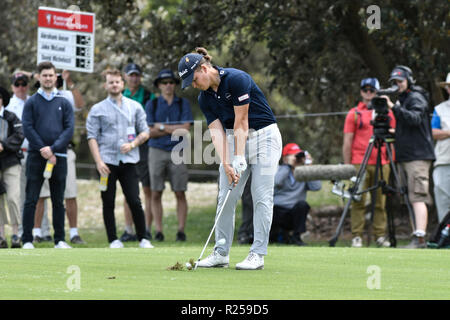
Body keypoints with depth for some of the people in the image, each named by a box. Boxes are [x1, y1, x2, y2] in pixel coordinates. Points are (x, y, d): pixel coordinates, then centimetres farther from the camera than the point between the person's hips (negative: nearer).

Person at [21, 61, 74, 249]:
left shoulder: (64, 103, 10)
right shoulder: (31, 102, 5)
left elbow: (69, 129, 2)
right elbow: (28, 128, -3)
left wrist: (53, 148, -12)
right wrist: (43, 151, -13)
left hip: (58, 156, 2)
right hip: (36, 156, -2)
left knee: (58, 201, 6)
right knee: (31, 200, -4)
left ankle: (60, 240, 10)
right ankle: (27, 240, -2)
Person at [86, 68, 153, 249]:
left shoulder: (135, 107, 11)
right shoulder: (98, 110, 6)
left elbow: (145, 132, 13)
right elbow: (92, 137, 1)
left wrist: (132, 144, -7)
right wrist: (98, 162, -10)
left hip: (128, 161, 1)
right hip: (107, 161, -1)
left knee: (134, 201, -6)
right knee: (108, 203, 1)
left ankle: (143, 239, 1)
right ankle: (113, 240, 7)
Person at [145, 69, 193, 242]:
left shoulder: (183, 104, 7)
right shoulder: (152, 105, 8)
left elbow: (185, 129, -5)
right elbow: (150, 132, -1)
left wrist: (162, 127, -6)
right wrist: (174, 130, -6)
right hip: (157, 151, 1)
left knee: (180, 193, -3)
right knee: (156, 194, -1)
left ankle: (181, 230, 1)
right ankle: (158, 231, 3)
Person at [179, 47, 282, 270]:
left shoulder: (236, 79, -20)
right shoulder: (205, 98, 1)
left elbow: (241, 122, -20)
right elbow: (217, 131, -6)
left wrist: (239, 158, -21)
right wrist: (226, 164, -19)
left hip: (263, 135, -7)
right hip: (234, 139, 7)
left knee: (262, 196, -8)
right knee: (226, 197, 1)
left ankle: (258, 254, -7)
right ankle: (221, 253, 5)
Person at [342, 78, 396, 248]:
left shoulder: (387, 113, 12)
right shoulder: (354, 113, 6)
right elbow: (347, 143, 5)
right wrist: (347, 167, 0)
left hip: (382, 163, 2)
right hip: (359, 163, -2)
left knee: (380, 201, 2)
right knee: (358, 201, -4)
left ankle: (380, 235, 7)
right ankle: (357, 236, -2)